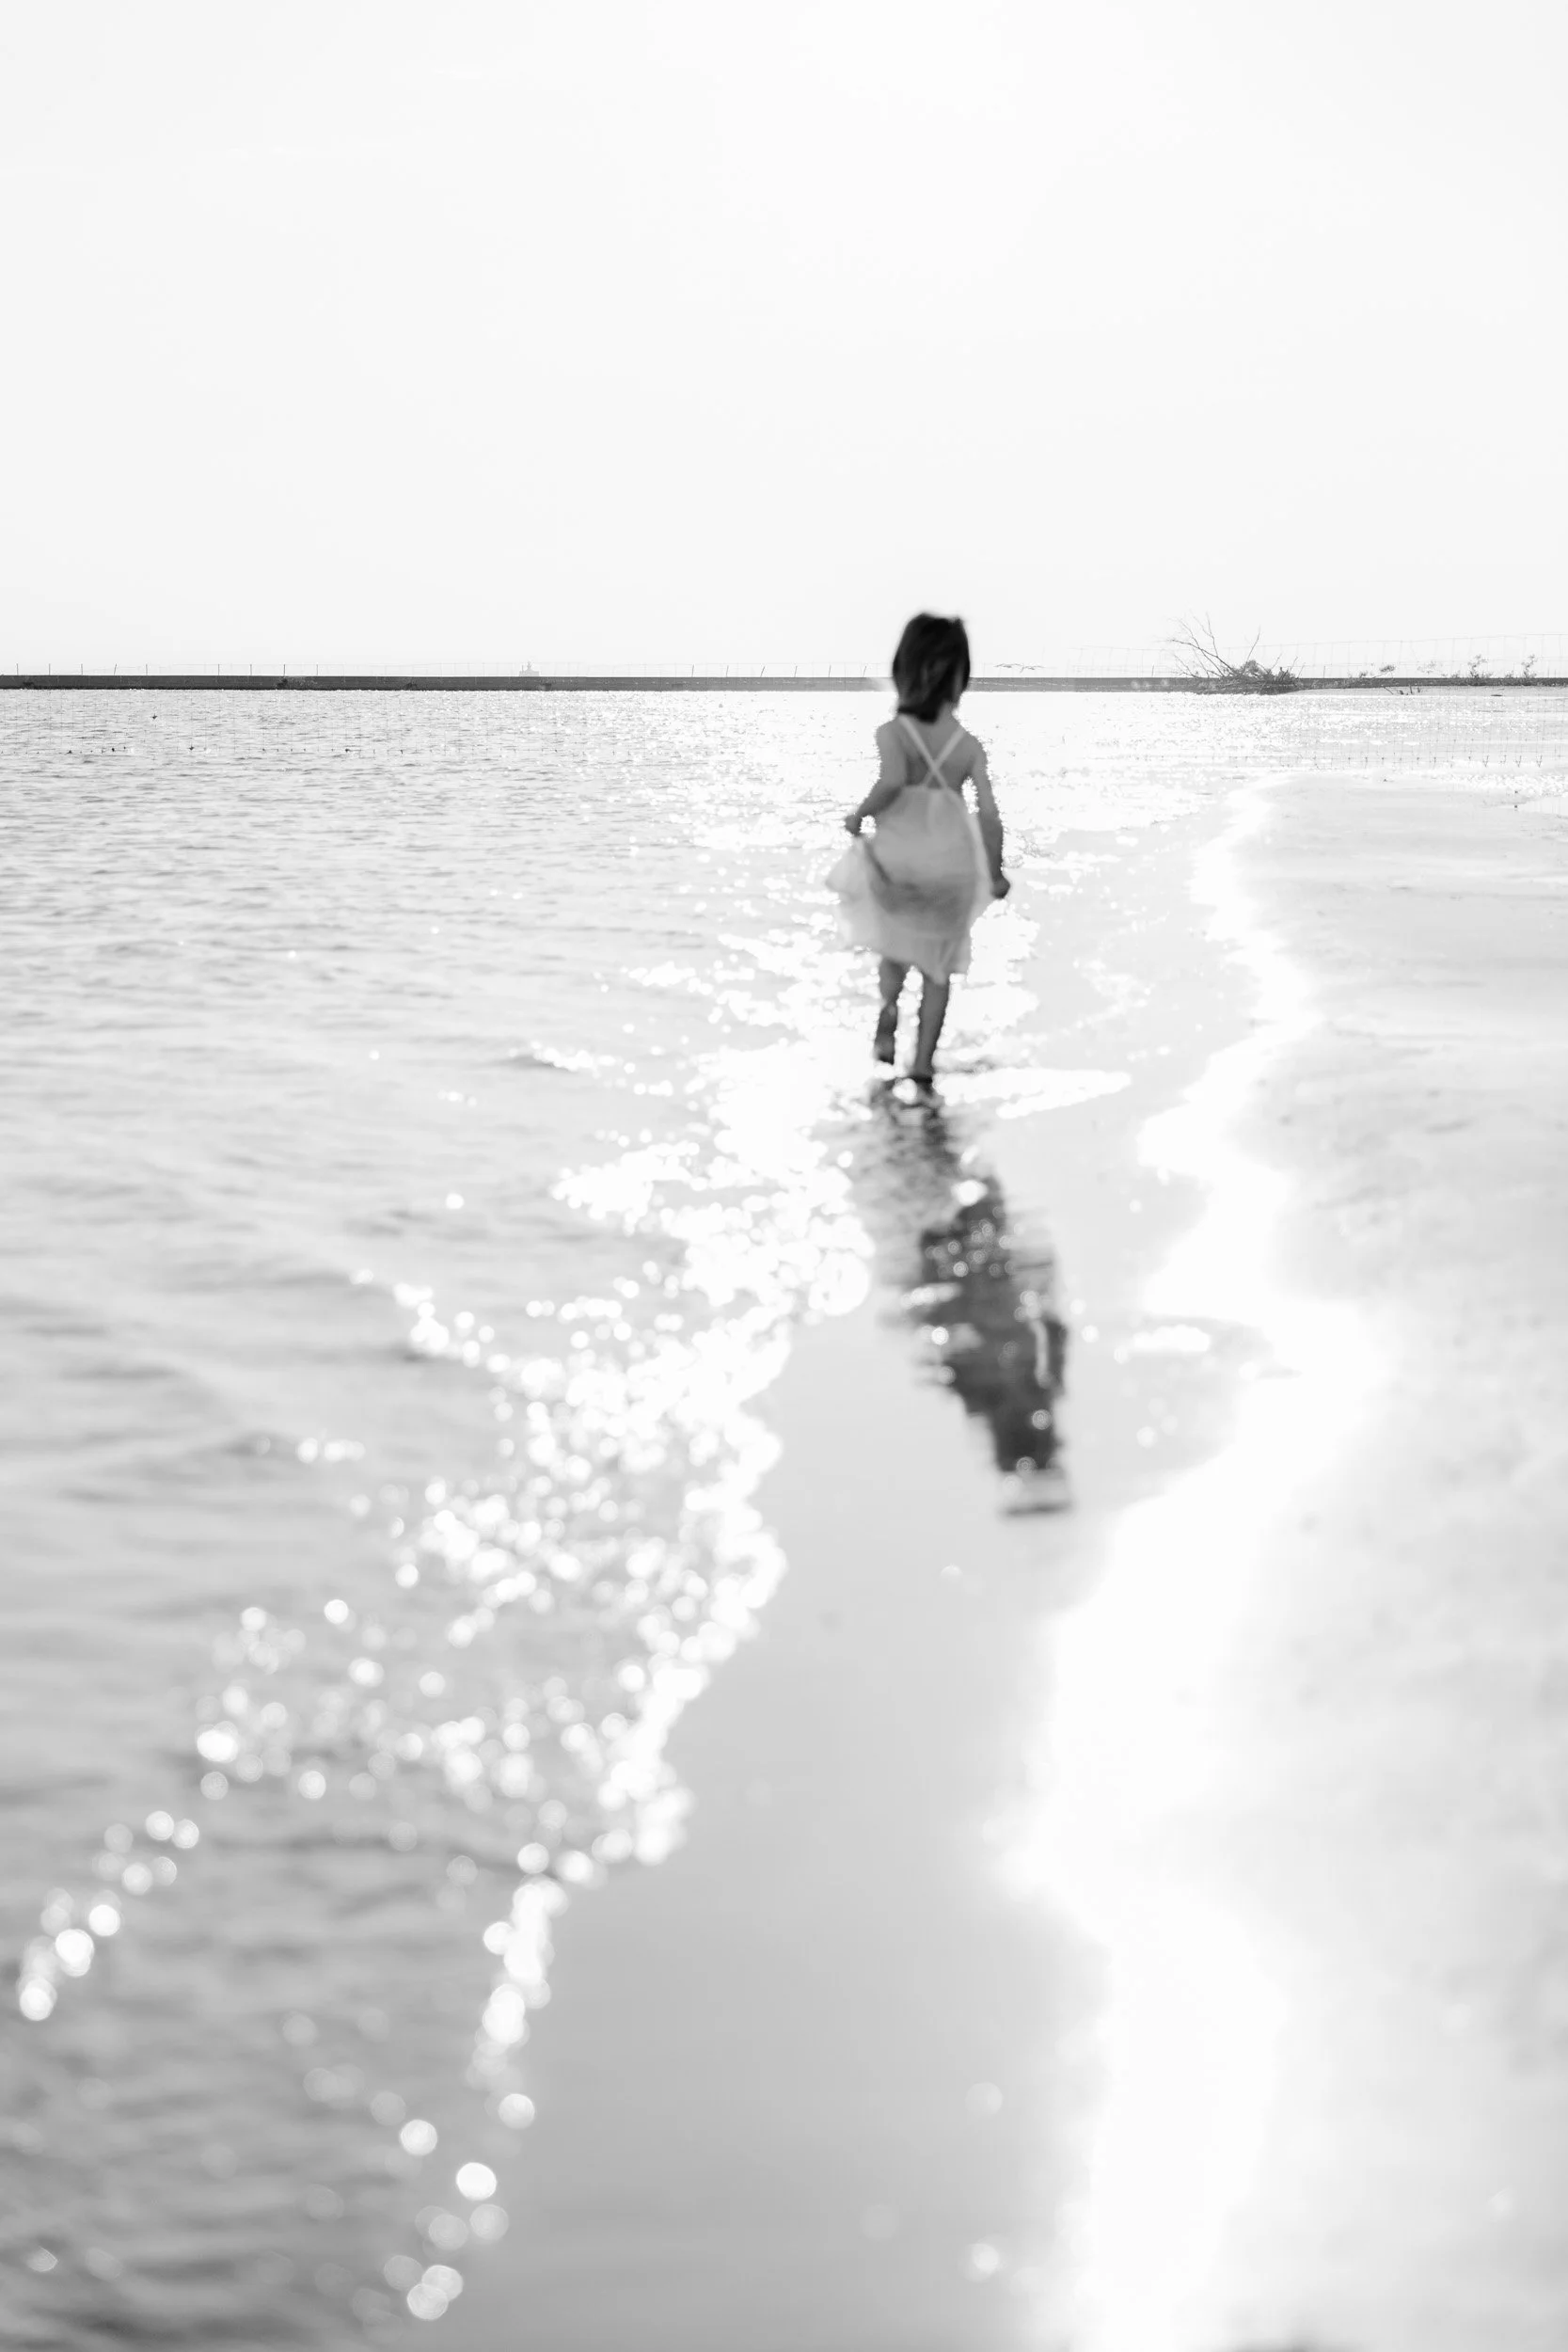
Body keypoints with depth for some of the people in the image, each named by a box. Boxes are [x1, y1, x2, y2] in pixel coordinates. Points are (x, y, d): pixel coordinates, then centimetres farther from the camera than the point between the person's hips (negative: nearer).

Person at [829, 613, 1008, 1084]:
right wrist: (995, 873, 5)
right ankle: (923, 1060, 15)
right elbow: (989, 811, -6)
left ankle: (889, 1008, 3)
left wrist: (859, 814, -13)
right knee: (938, 964, 19)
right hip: (952, 865, 1)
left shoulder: (892, 733, -12)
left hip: (898, 861, -1)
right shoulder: (969, 745, -4)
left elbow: (892, 781, -31)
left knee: (895, 947, 28)